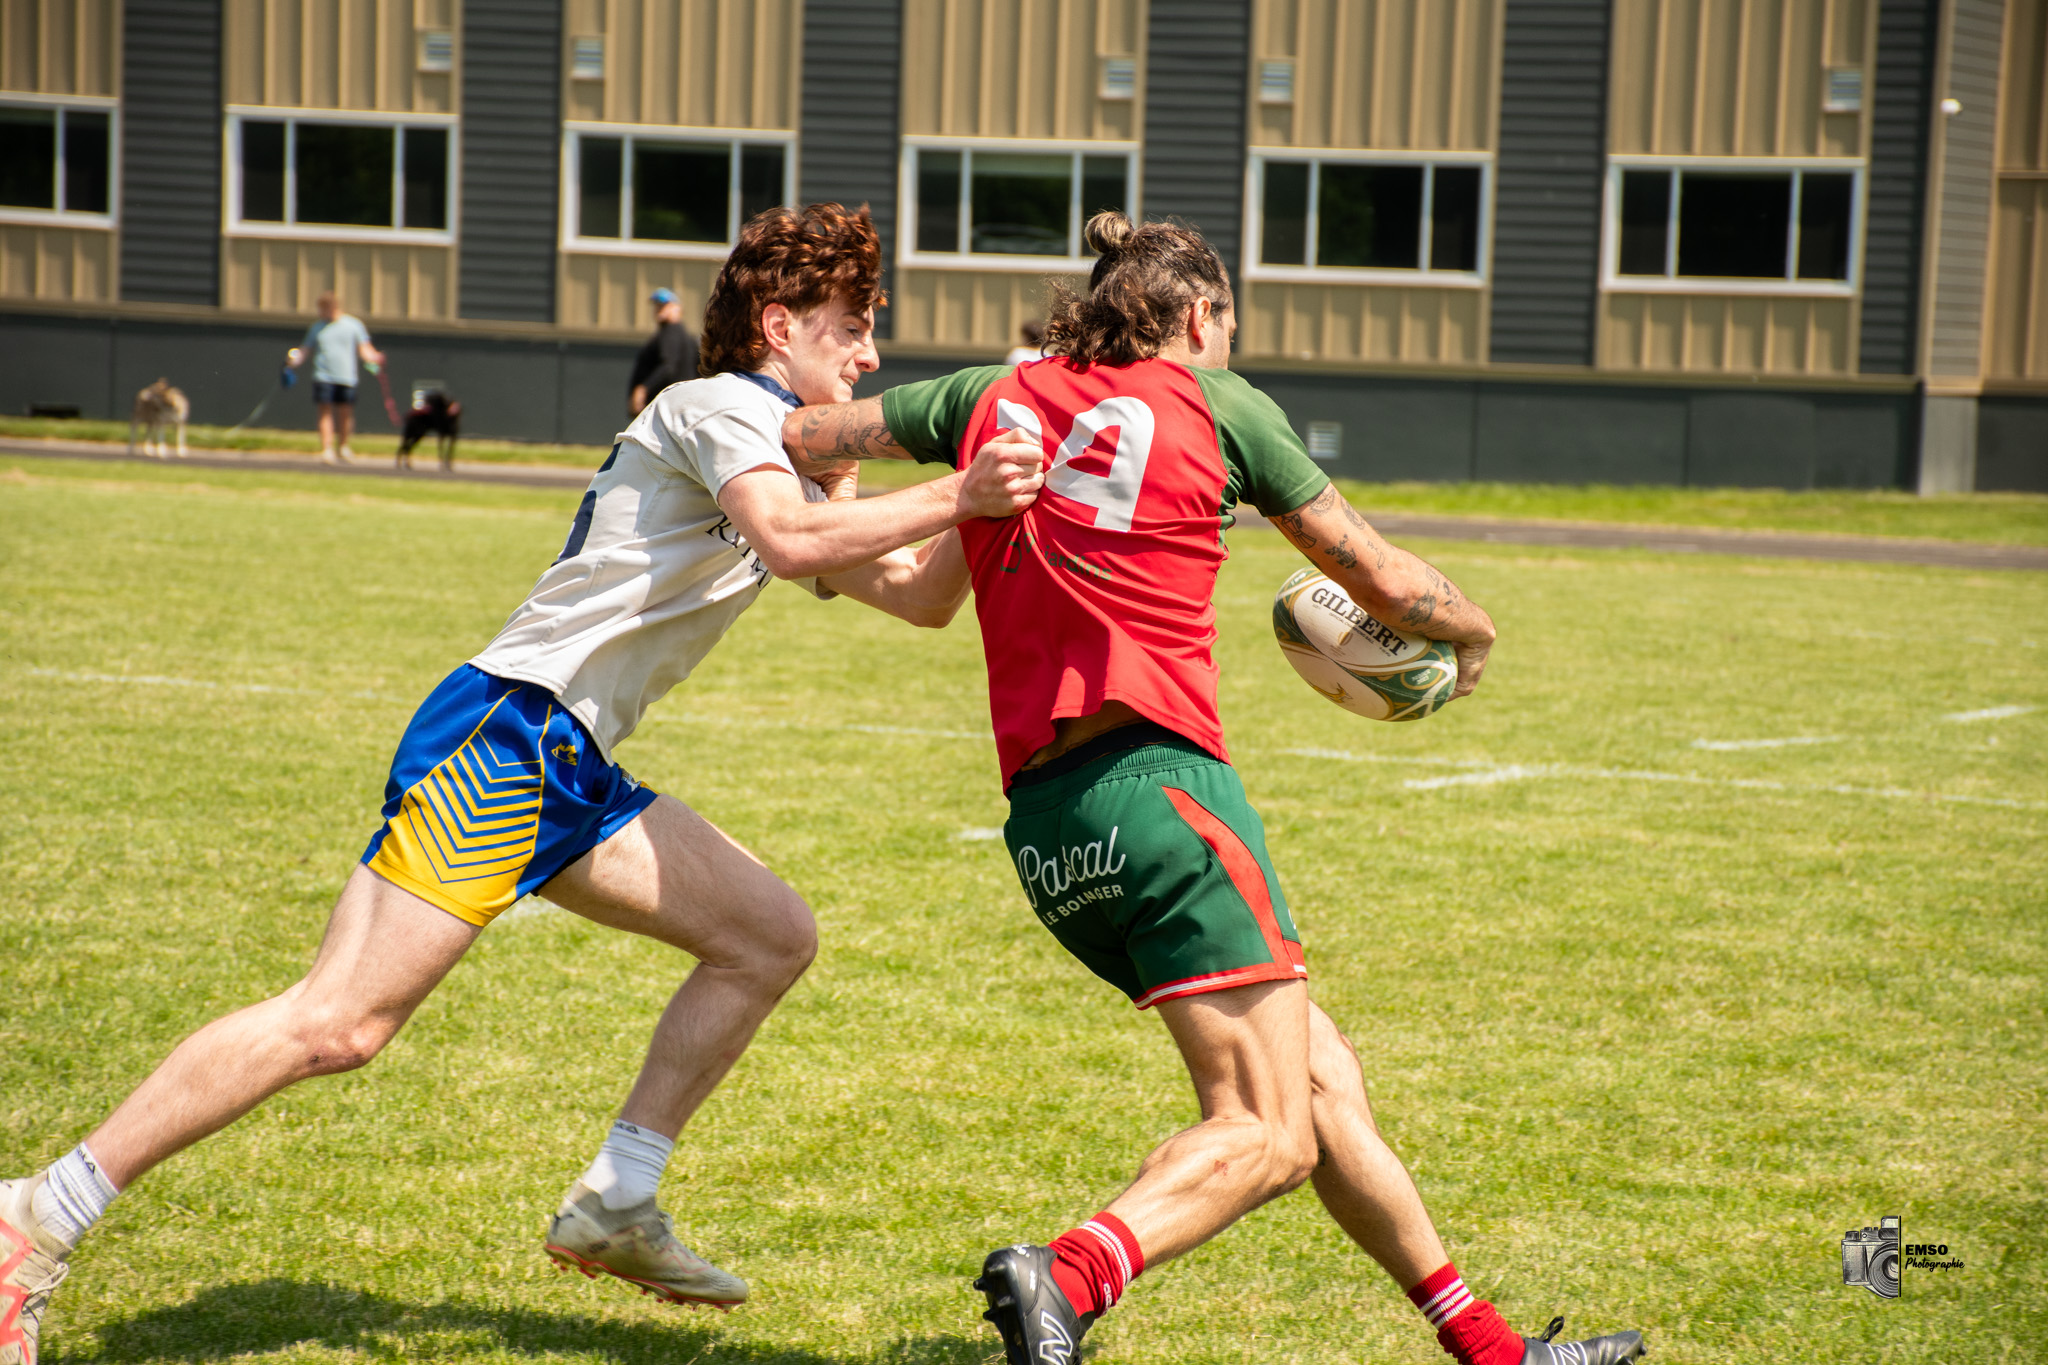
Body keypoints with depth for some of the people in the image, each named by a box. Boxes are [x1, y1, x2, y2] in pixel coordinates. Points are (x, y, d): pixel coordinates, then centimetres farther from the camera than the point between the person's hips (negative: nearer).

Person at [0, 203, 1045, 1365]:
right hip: (503, 733, -10)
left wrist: (982, 509, 9)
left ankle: (615, 1205, 12)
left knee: (774, 937, 8)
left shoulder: (783, 462, 23)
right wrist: (951, 498, -21)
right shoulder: (723, 408, -5)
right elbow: (789, 541, -25)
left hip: (569, 772, 10)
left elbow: (918, 598, 25)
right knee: (341, 1023, -17)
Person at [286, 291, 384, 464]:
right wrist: (294, 360, -8)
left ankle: (342, 447, 22)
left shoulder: (353, 325, 6)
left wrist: (374, 358, -13)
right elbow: (306, 351, 11)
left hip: (346, 377, 0)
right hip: (323, 377, 0)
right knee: (326, 412, -7)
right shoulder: (316, 328, 11)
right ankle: (326, 450, -6)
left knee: (345, 414, 3)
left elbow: (363, 349, 6)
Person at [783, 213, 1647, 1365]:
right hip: (1157, 782, -7)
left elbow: (791, 435, 24)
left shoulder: (995, 397, 17)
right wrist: (1474, 633, 30)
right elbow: (1386, 582, 10)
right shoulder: (1216, 403, 6)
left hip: (1046, 826, 7)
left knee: (1322, 1081, 13)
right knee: (1269, 1134, -10)